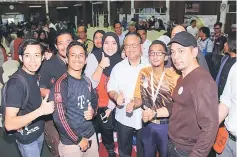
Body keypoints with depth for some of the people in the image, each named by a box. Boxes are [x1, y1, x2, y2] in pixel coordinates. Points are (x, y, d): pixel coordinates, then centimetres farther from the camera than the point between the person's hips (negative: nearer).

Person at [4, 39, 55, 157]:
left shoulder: (34, 75, -4)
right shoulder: (16, 83, -28)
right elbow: (9, 124, -31)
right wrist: (40, 111, -36)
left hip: (39, 132, 8)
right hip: (27, 138, -7)